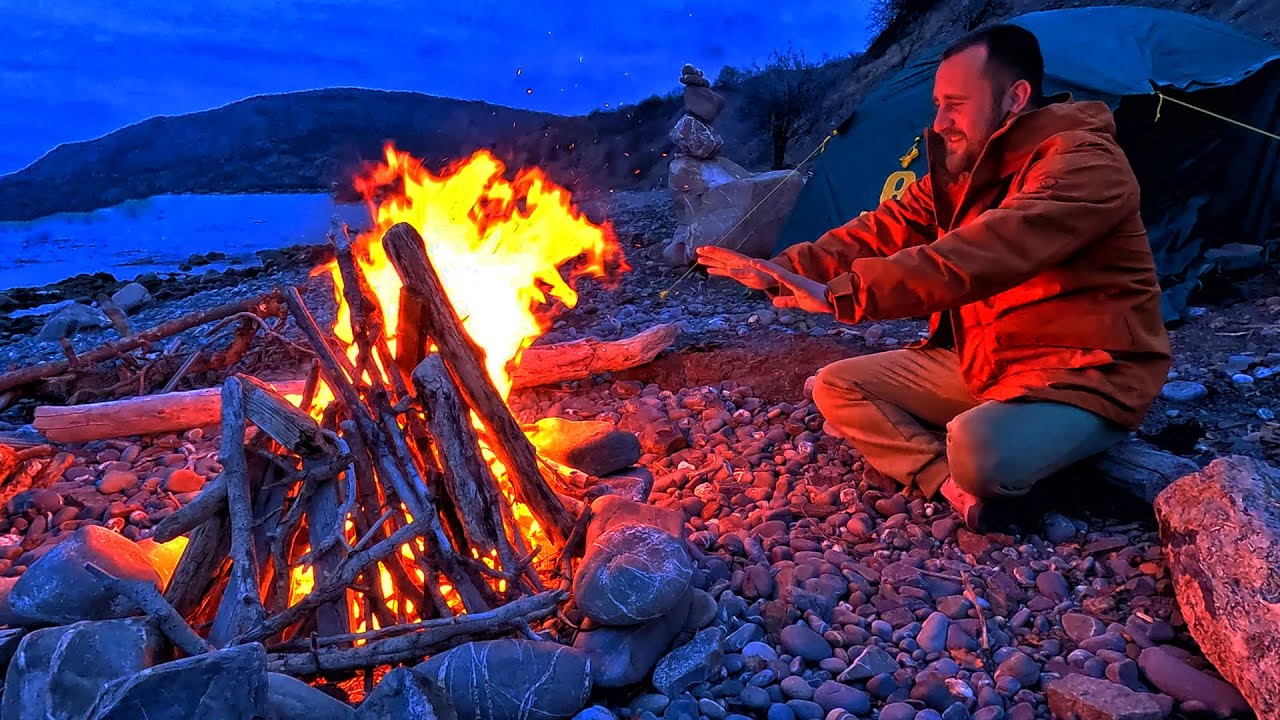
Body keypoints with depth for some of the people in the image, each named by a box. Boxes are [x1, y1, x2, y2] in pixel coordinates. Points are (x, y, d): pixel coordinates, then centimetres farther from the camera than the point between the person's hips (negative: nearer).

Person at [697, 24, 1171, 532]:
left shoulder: (1085, 163, -22)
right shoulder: (961, 170, 6)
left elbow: (979, 256, -36)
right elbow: (883, 230, 3)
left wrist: (840, 295, -39)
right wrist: (780, 270, -11)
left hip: (1086, 375, -8)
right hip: (980, 362, 8)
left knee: (978, 450, -39)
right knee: (837, 386, -1)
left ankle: (974, 477, -4)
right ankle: (954, 485, -13)